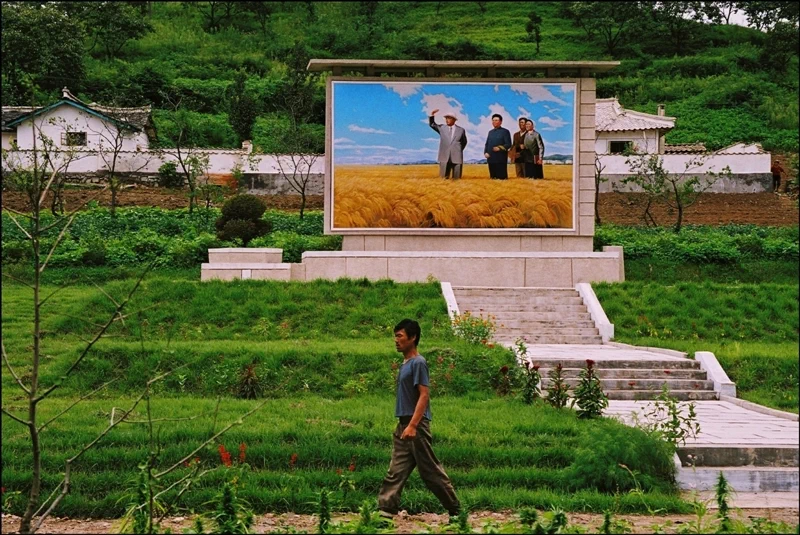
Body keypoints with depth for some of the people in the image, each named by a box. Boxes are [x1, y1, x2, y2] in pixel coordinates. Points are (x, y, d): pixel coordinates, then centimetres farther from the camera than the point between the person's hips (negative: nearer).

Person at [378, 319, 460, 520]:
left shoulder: (418, 363, -13)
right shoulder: (405, 364, 15)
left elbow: (424, 395, -19)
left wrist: (412, 425, -25)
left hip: (416, 425, -9)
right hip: (403, 426, 9)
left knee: (431, 470, -2)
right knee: (396, 471, 3)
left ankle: (455, 510, 8)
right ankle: (386, 511, -1)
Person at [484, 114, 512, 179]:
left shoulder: (505, 132, 2)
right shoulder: (490, 132, 20)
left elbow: (508, 144, -6)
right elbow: (487, 144, 20)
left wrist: (500, 148, -22)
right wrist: (485, 152, 2)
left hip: (501, 159, -5)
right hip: (491, 158, 5)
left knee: (502, 177, -7)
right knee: (493, 177, 6)